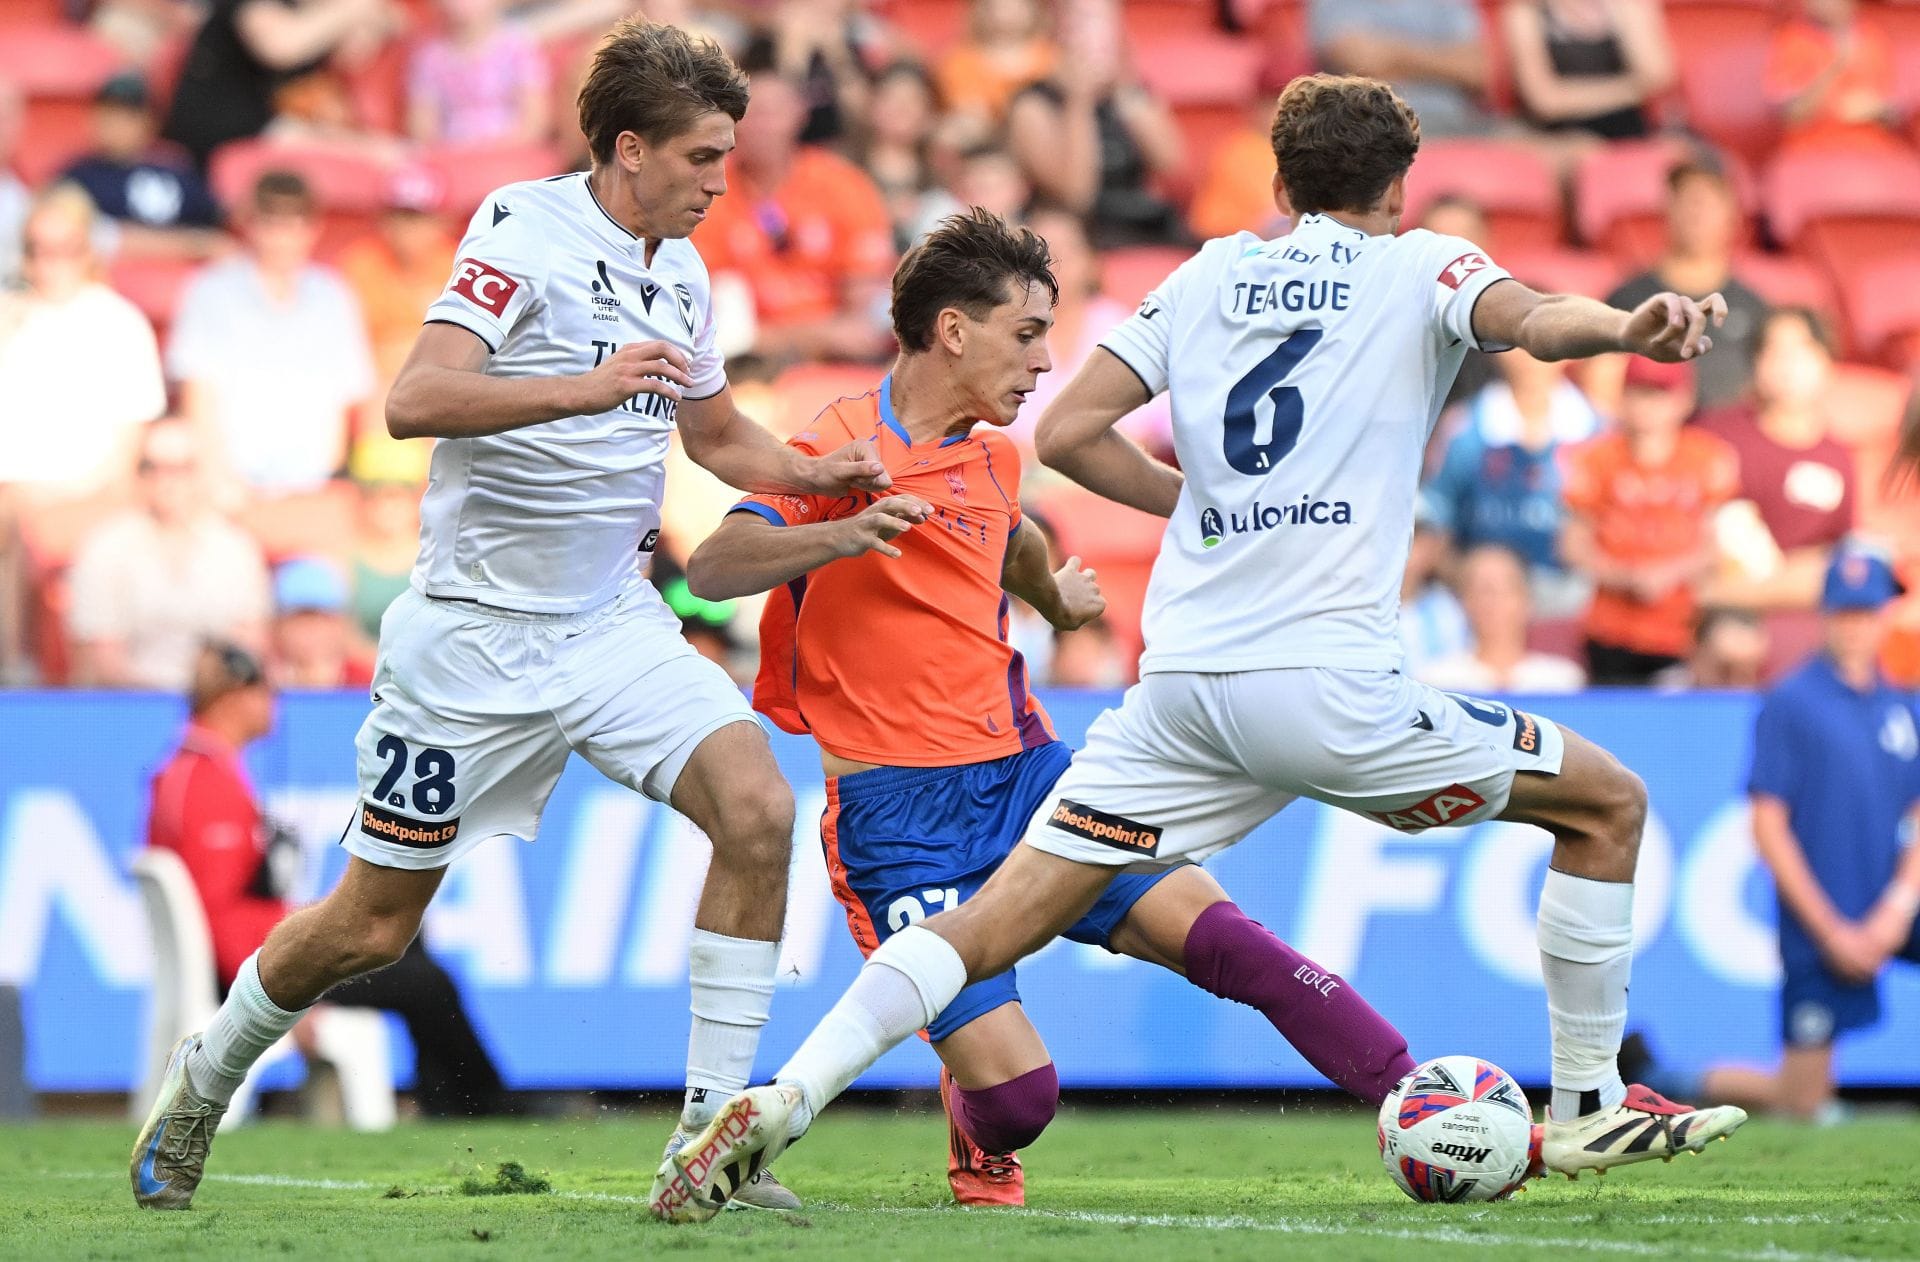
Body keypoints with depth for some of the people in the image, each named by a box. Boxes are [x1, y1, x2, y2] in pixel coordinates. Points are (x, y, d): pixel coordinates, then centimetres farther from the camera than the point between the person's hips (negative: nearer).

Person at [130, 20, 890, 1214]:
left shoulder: (681, 275, 8)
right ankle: (202, 1081, 33)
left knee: (760, 810, -19)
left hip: (616, 623, 5)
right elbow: (416, 400, -28)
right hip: (476, 633, -5)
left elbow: (717, 432, 26)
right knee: (371, 926, 4)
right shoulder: (526, 229, -15)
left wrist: (821, 474, 7)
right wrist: (587, 387, -37)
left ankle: (711, 1135, -13)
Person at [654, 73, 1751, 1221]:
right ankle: (1590, 1108, 17)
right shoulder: (1420, 267, 8)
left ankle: (780, 1101, -14)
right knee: (1608, 804, 14)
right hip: (1327, 683, -4)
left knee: (1001, 918, 4)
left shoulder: (1210, 274, 19)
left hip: (1180, 687, 4)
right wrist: (1629, 328, -33)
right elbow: (1532, 318, -15)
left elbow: (1068, 433, 13)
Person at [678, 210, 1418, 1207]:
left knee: (1213, 932, -13)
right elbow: (711, 569, -25)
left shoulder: (991, 456, 14)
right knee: (1016, 1095, -16)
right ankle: (979, 1153, 19)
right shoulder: (846, 448, -9)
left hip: (1022, 767, 6)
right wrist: (839, 534, -39)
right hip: (901, 814, -6)